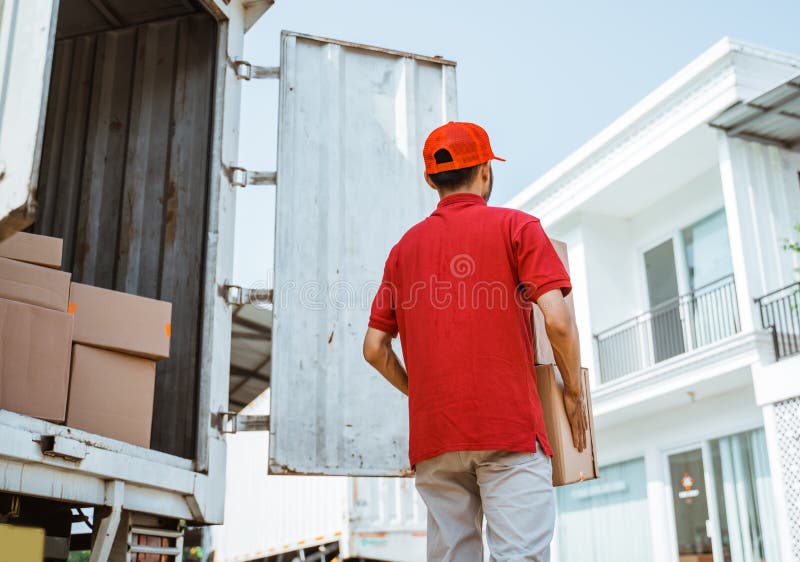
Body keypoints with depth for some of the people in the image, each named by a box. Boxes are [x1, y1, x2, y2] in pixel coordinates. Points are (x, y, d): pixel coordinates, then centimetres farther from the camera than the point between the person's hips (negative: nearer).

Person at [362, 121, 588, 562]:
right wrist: (573, 392, 5)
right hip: (509, 426, -4)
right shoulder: (516, 226, 3)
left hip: (432, 432, 5)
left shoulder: (406, 245, 16)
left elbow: (374, 348, 13)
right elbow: (557, 320, -9)